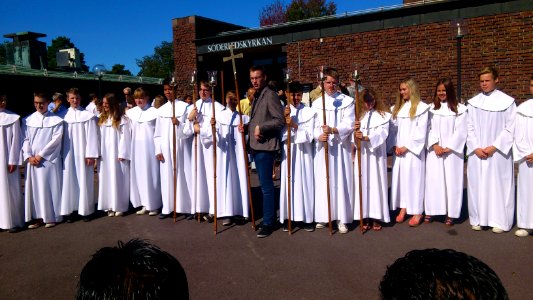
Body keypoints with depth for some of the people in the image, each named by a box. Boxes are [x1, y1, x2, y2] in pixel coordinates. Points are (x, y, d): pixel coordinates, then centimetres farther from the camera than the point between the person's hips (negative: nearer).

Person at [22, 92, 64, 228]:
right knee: (33, 188, 6)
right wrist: (29, 156, -7)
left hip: (49, 159, -3)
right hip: (32, 160, 3)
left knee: (49, 187, 1)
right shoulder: (27, 120, 7)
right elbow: (25, 139, 5)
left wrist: (40, 155, -10)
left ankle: (51, 217, 11)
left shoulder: (56, 120, -2)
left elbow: (55, 140, -8)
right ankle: (37, 217, 14)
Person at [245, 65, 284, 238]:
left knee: (266, 185, -5)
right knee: (264, 184, 16)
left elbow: (280, 120, -16)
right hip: (255, 146, 9)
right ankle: (270, 216, 27)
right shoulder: (256, 97, 18)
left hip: (266, 146, -9)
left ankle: (268, 223, 3)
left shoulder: (270, 95, -9)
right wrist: (247, 126, 9)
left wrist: (261, 128, -19)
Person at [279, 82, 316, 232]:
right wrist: (284, 119, -14)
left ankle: (307, 218, 9)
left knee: (305, 182, 0)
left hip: (303, 153, -1)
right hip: (288, 152, 1)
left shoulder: (309, 112, 4)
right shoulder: (283, 111, 7)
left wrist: (295, 125, -16)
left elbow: (309, 135, -4)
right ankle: (288, 217, 9)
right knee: (288, 182, 0)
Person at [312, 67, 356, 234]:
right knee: (323, 181, 3)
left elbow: (349, 124, -7)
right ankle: (323, 216, 14)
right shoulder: (316, 103, 10)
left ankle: (342, 218, 6)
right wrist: (319, 136, -17)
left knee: (341, 181, -1)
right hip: (322, 147, 2)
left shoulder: (347, 101, 4)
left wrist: (333, 130, -24)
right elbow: (313, 126, 4)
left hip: (341, 147, -2)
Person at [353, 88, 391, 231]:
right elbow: (356, 136, 3)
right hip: (362, 154, 2)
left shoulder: (383, 116, 5)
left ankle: (376, 217, 3)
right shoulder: (359, 115, 12)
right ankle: (364, 216, 6)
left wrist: (365, 137, -26)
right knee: (363, 183, 1)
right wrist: (355, 130, -20)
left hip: (376, 155, -2)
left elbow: (382, 133, -10)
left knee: (376, 183, -2)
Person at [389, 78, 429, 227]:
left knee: (414, 178, -4)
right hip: (399, 150, 6)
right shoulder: (397, 108, 15)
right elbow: (393, 128, 11)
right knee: (400, 177, 6)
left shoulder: (421, 108, -4)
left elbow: (421, 132, -10)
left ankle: (417, 212, 3)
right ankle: (403, 208, 13)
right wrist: (395, 145, -2)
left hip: (413, 150, -6)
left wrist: (406, 147, -12)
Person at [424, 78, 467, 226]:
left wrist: (448, 148, -10)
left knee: (451, 180, -1)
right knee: (433, 179, 2)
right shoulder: (432, 108, 10)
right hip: (434, 151, 3)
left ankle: (450, 213, 4)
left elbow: (460, 132, -4)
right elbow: (429, 128, 5)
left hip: (452, 151, -2)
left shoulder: (460, 109, 0)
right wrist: (434, 145, -8)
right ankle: (431, 210, 8)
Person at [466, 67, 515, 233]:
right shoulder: (473, 103, 6)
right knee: (477, 185, 5)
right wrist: (476, 148, -6)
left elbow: (510, 128, -4)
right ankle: (478, 219, 14)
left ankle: (499, 221, 10)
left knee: (498, 185, 0)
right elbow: (469, 128, 5)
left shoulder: (507, 101, -2)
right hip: (477, 153, 3)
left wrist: (494, 147, -11)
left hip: (498, 152, -2)